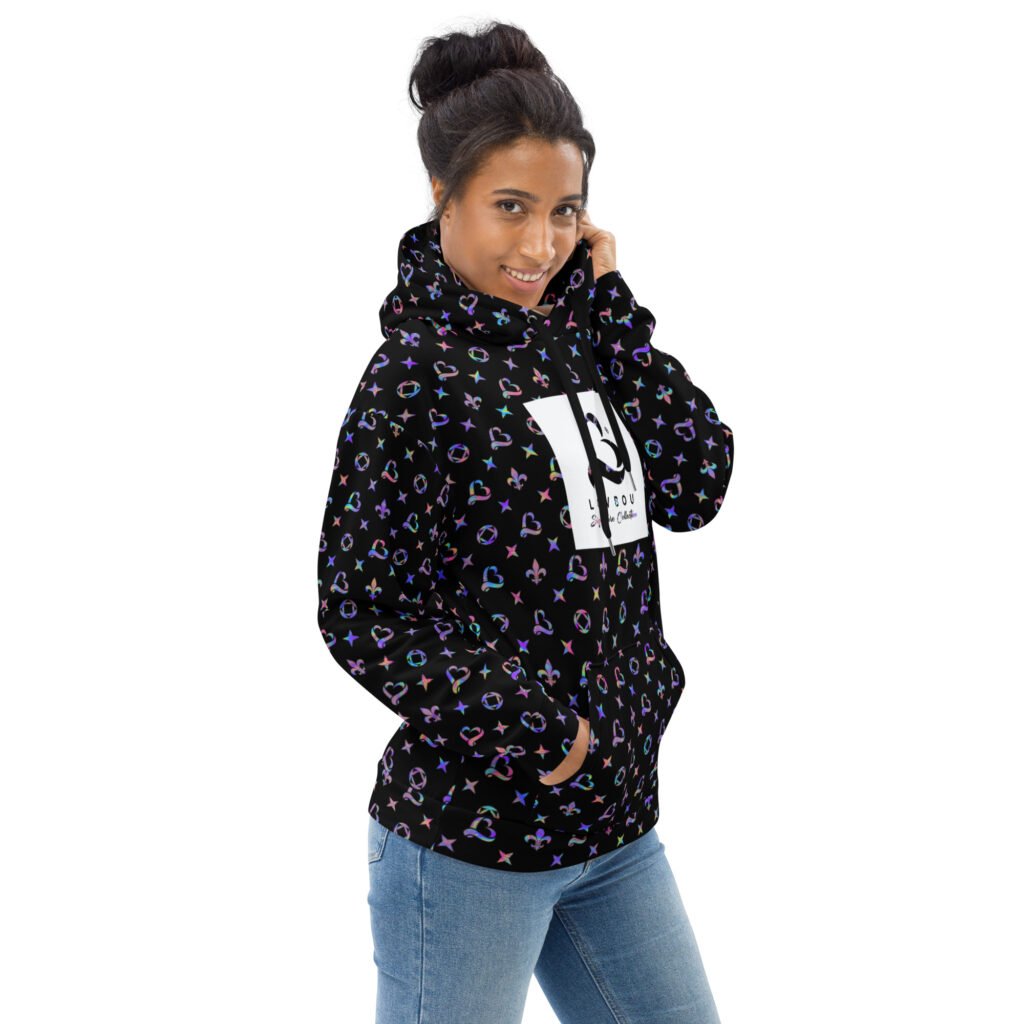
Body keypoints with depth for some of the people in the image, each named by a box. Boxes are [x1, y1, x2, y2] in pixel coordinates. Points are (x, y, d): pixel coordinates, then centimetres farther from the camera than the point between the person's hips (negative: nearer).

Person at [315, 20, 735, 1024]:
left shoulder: (571, 331, 6)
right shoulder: (417, 373, -14)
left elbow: (696, 483, -4)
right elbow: (354, 613, -13)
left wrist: (604, 302, -5)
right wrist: (517, 724, -19)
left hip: (615, 821, 7)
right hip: (469, 838, -7)